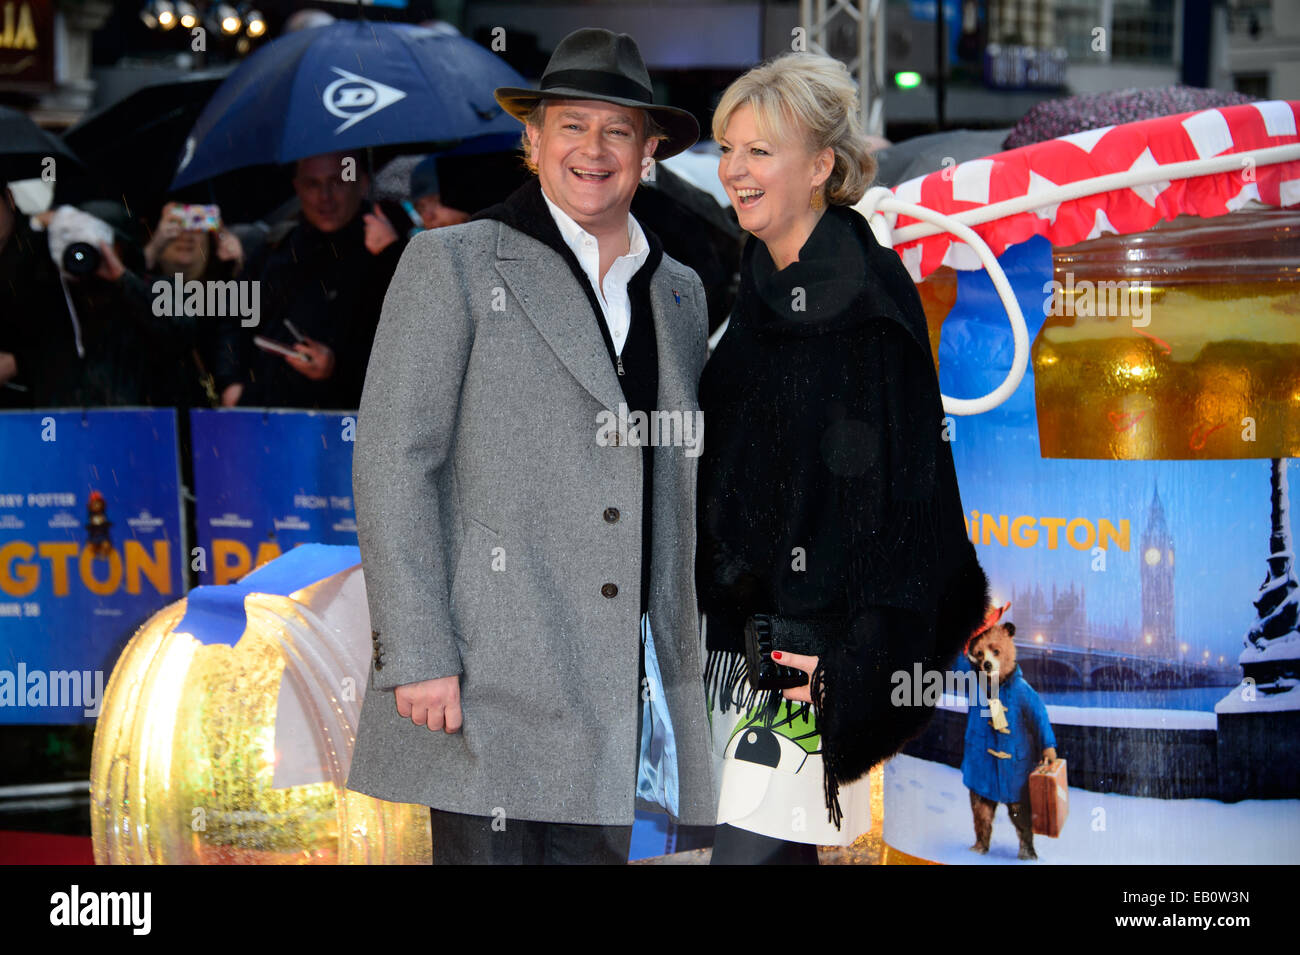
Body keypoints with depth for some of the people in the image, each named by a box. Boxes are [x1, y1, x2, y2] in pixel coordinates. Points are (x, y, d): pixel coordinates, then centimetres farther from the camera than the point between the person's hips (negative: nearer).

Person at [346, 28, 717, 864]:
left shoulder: (682, 293, 17)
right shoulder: (451, 266, 2)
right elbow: (392, 464, -5)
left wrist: (686, 664, 14)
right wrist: (417, 657, -13)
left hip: (628, 692, 5)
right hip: (489, 681, -5)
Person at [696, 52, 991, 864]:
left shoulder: (869, 298, -13)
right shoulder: (754, 288, 12)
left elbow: (897, 479, -16)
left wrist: (858, 654, -20)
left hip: (815, 634, -8)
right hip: (745, 620, 8)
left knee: (753, 844, -10)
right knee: (783, 851, 12)